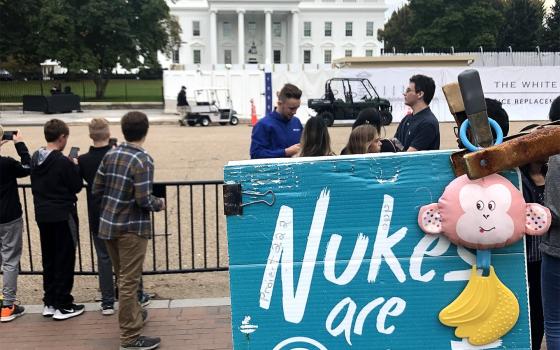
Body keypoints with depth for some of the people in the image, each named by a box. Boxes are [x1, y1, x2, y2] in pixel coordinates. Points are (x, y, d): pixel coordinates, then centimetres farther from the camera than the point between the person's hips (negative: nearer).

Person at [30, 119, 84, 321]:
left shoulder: (35, 158, 3)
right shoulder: (63, 162, -19)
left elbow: (35, 185, 14)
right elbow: (77, 186, -12)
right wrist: (75, 168, 3)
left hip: (42, 215, 7)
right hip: (62, 216, -7)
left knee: (48, 259, 15)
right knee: (64, 261, 3)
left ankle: (49, 303, 23)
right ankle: (63, 306, 9)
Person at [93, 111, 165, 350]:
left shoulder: (110, 155, 3)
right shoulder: (143, 160, -17)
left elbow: (96, 190, 6)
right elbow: (143, 200, -21)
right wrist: (159, 204, -1)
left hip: (108, 224, 7)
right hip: (131, 228, -7)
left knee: (123, 277, 22)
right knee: (129, 282, 1)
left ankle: (134, 313, 42)